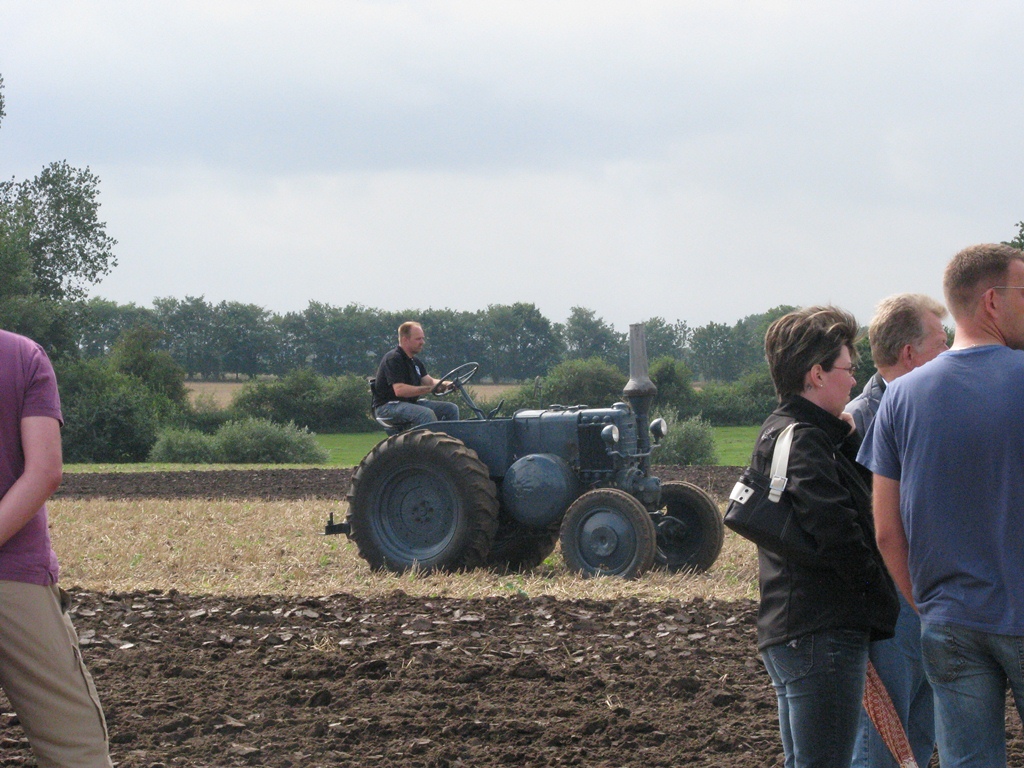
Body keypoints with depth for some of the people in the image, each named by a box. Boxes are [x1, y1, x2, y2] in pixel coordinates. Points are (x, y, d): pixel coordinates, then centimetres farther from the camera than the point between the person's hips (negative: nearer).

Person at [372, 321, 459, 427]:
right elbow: (399, 390, -26)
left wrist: (445, 384, -13)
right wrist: (430, 389, -28)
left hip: (411, 402, 9)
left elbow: (429, 381, 10)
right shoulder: (393, 360, -15)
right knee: (426, 414, -35)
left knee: (451, 409, -1)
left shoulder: (415, 361, 16)